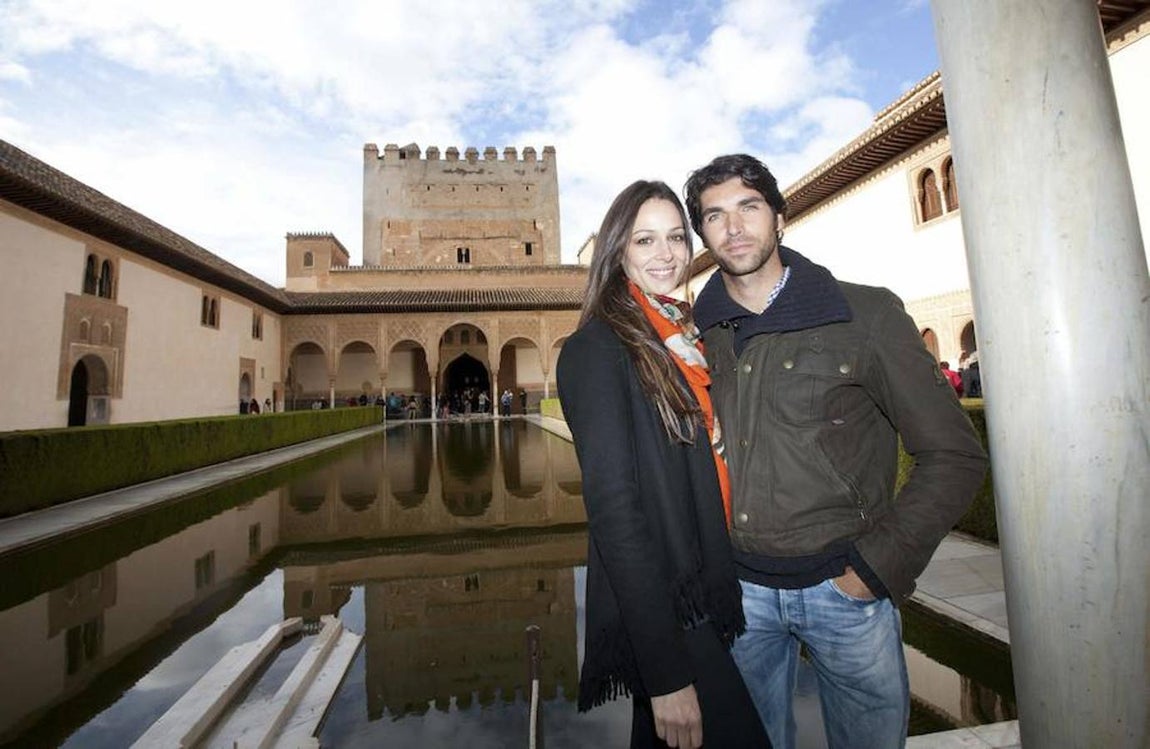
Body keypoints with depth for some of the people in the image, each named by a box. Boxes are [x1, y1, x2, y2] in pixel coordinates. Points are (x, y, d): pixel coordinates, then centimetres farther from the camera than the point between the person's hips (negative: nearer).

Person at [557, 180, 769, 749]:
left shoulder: (685, 338, 7)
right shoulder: (596, 347, -16)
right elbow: (613, 506, -21)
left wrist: (724, 589, 9)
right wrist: (666, 673, -19)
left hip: (701, 598, 7)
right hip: (653, 611, -7)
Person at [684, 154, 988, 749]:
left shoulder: (866, 314, -8)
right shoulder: (697, 334, 0)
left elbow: (954, 455, -5)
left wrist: (881, 567, -10)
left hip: (843, 586, -1)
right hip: (738, 588, 2)